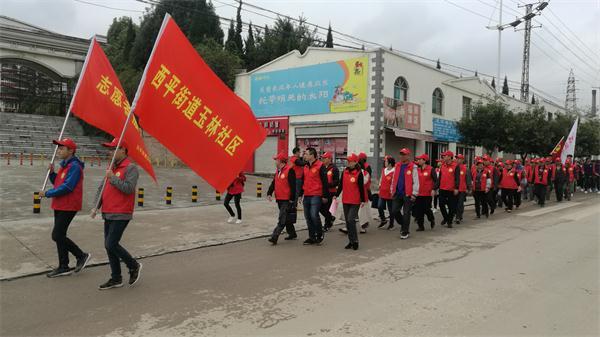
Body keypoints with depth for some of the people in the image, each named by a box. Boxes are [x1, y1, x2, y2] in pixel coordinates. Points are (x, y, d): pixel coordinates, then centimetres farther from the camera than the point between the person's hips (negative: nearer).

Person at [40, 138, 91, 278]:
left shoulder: (74, 166, -16)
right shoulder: (64, 165, 15)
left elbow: (67, 187, -23)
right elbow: (58, 182, 20)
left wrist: (47, 193, -15)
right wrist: (52, 173, 3)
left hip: (68, 207, -10)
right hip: (60, 206, 10)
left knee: (57, 236, -9)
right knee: (59, 236, 11)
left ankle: (81, 255, 6)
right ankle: (63, 267, 20)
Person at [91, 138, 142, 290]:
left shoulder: (130, 168, -11)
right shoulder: (112, 167, 16)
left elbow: (129, 188, -23)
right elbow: (102, 188, 16)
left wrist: (113, 178, -18)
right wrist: (96, 206, 6)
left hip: (121, 215, -9)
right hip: (108, 214, 9)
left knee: (111, 244, -12)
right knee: (108, 246, 10)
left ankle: (134, 266, 10)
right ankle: (116, 279, 20)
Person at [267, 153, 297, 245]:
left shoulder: (289, 170, -13)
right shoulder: (277, 171, 15)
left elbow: (293, 186, -16)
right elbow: (273, 183, 15)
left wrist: (292, 199, -17)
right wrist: (269, 193, 1)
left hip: (287, 200, -9)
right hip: (279, 199, 9)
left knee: (282, 219, -11)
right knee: (286, 218, 18)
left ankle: (274, 237, -15)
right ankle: (292, 234, 30)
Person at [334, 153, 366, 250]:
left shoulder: (359, 173, -7)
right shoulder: (344, 172, 7)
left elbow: (361, 187, -6)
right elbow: (341, 185, 13)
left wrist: (363, 200, -6)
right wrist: (336, 195, 10)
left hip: (355, 202, -6)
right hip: (345, 201, 6)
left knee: (351, 220, -13)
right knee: (347, 221, 9)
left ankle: (355, 241, 0)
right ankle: (351, 241, 19)